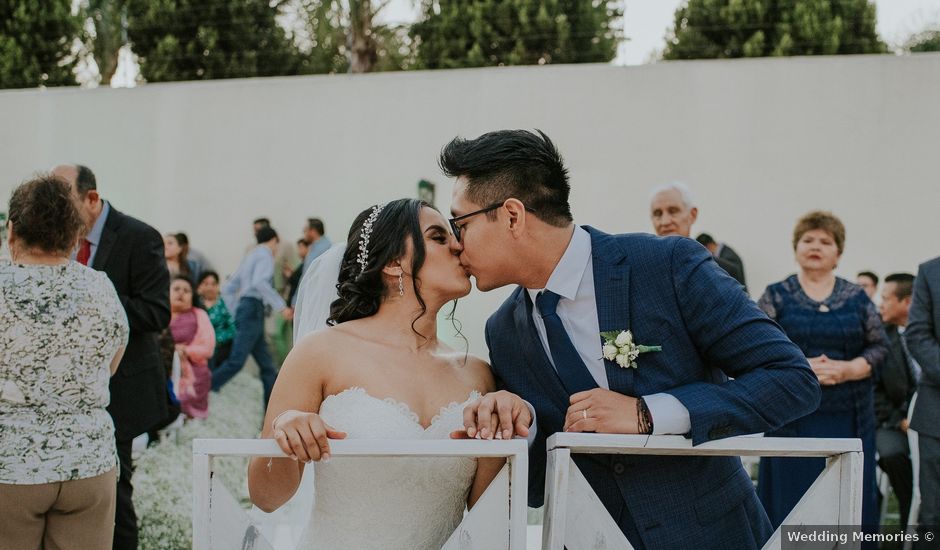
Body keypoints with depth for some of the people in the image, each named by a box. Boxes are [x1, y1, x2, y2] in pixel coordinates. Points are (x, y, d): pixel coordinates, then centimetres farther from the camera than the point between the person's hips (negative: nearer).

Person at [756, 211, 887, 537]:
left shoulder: (857, 298, 10)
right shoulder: (776, 297, 5)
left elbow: (879, 347, 7)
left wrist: (849, 369, -11)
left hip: (848, 421, 2)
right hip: (794, 420, -2)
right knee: (792, 506, -2)